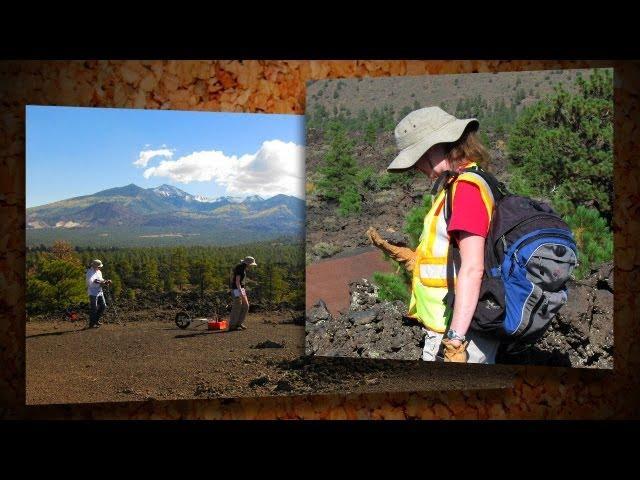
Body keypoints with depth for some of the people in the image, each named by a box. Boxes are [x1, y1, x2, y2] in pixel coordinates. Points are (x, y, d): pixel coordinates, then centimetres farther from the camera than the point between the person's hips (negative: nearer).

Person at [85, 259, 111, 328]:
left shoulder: (99, 272, 12)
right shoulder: (90, 273, -14)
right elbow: (91, 283, -24)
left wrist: (105, 282, 1)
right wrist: (100, 284, -27)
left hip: (100, 292, 8)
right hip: (93, 293, -8)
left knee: (103, 306, 9)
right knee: (94, 309, -3)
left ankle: (96, 320, 24)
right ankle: (91, 324, 7)